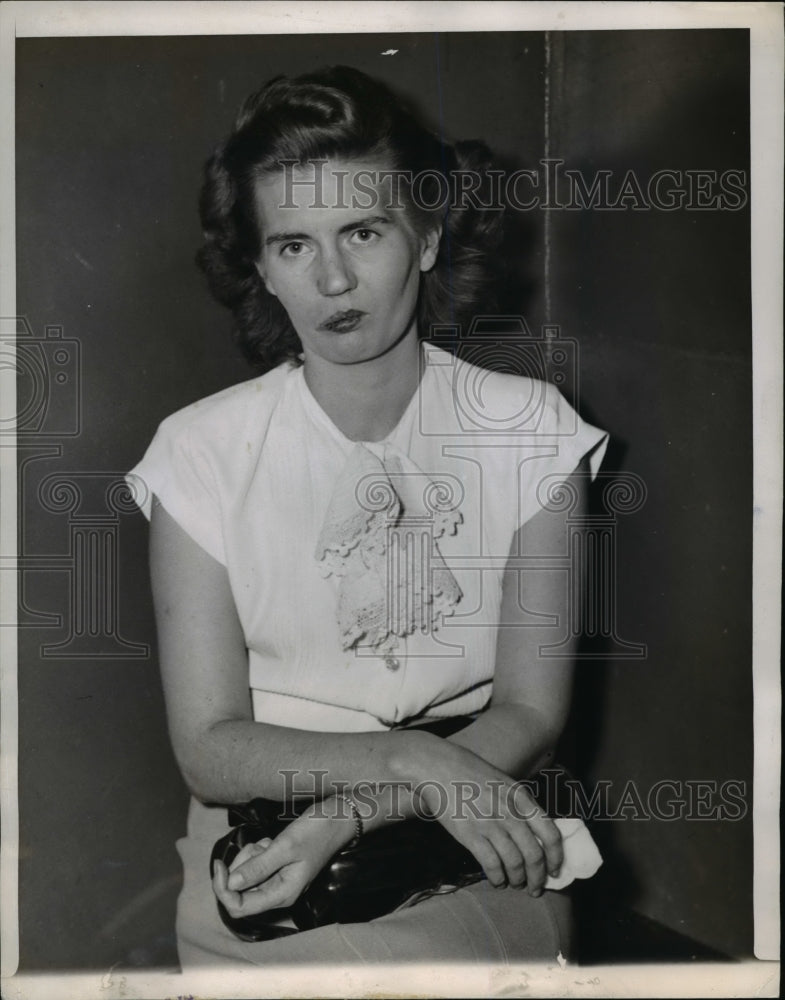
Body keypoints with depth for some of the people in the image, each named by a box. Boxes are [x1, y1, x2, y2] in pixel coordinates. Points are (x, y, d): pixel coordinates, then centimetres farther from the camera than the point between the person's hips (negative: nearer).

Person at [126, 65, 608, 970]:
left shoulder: (528, 429, -4)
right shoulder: (202, 452, -6)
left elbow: (531, 716, -5)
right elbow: (208, 749, -8)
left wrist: (346, 816, -18)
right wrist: (417, 762, -22)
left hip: (481, 856, 3)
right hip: (262, 858, -2)